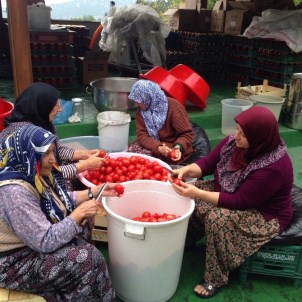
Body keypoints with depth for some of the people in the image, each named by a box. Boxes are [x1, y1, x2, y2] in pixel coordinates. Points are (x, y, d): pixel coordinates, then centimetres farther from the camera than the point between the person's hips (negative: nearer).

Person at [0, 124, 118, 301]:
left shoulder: (31, 173, -5)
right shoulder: (15, 192, -32)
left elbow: (61, 201, 9)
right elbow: (46, 241, -30)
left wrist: (96, 191, -1)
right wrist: (79, 213, -23)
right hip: (14, 261, -9)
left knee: (84, 220, 6)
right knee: (89, 259, -17)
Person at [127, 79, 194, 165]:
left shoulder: (173, 107, -17)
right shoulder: (141, 111, -2)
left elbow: (187, 134, -15)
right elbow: (142, 135, -11)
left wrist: (178, 147, -36)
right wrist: (158, 147, -30)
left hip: (172, 149, -5)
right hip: (154, 145, 5)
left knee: (142, 155, -26)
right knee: (131, 150, -21)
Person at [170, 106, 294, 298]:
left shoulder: (272, 168, -35)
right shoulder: (234, 142, -14)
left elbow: (239, 202, -32)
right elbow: (208, 162, -5)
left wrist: (197, 193, -36)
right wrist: (186, 170, -26)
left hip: (265, 215, -7)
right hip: (231, 193, 8)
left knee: (217, 219, -31)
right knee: (189, 197, -5)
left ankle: (216, 279, -10)